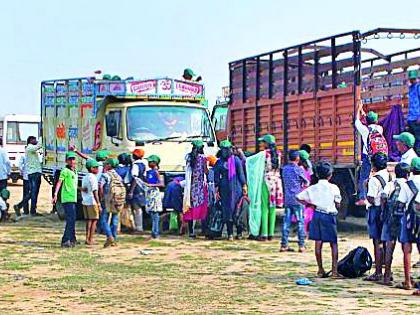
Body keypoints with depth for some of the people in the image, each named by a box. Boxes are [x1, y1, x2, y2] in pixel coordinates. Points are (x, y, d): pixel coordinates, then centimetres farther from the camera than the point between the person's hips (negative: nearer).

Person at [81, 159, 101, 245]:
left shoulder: (84, 177, 14)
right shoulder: (93, 178, -12)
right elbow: (95, 192, -16)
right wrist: (99, 204, -17)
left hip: (85, 201, 8)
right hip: (92, 201, -8)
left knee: (88, 220, 12)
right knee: (94, 220, -2)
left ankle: (87, 239, 11)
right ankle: (90, 240, -4)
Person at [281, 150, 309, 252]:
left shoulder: (285, 169, 6)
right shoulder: (298, 169, -9)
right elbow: (306, 183, 2)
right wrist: (304, 183, 22)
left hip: (287, 199, 5)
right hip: (298, 199, -5)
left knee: (286, 222, 6)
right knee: (300, 222, 1)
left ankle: (284, 245, 5)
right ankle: (301, 245, -1)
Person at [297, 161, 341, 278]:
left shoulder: (312, 188, 2)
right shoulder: (333, 188, -7)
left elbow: (298, 198, 1)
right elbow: (337, 205, -4)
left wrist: (310, 204, 8)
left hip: (317, 215, 3)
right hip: (329, 215, -3)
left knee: (318, 243, 7)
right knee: (333, 243, 3)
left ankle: (320, 270, 10)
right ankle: (335, 269, -2)